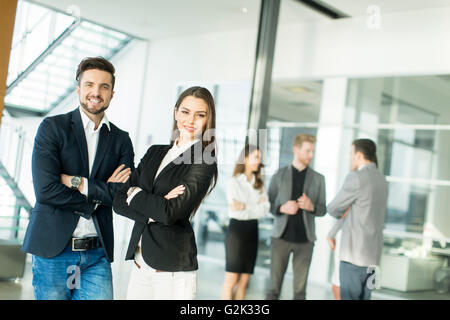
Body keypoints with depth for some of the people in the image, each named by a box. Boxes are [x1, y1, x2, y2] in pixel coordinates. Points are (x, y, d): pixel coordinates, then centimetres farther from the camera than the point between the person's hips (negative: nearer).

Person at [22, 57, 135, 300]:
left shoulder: (121, 140, 10)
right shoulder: (52, 127, 0)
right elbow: (45, 190, -12)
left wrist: (79, 183, -11)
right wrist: (100, 195, -7)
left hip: (97, 254, 3)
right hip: (53, 250, -2)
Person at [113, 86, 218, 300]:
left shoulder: (204, 162, -8)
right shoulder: (155, 153, 11)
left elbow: (171, 212, -19)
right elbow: (119, 202, 5)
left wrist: (135, 194, -3)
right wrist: (154, 212, -12)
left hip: (173, 270, -5)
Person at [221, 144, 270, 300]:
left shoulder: (259, 184, 11)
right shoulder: (234, 182, -5)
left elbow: (265, 209, -4)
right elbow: (236, 211, -16)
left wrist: (245, 206, -15)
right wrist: (256, 206, -12)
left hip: (252, 231, 5)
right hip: (236, 230, -5)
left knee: (244, 280, 5)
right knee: (231, 279, -5)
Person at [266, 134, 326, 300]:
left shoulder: (318, 179, 7)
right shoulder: (279, 176, 4)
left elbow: (323, 210, 9)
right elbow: (268, 204, 6)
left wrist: (311, 206, -13)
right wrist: (282, 208, -14)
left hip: (305, 239, 1)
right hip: (281, 236, -1)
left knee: (300, 287, 5)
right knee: (274, 285, 3)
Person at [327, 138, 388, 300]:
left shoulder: (355, 178, -14)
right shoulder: (381, 179, 14)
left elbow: (333, 209, -5)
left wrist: (339, 212, 17)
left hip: (354, 253, -8)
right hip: (372, 253, 8)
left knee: (349, 297, -3)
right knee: (363, 297, 14)